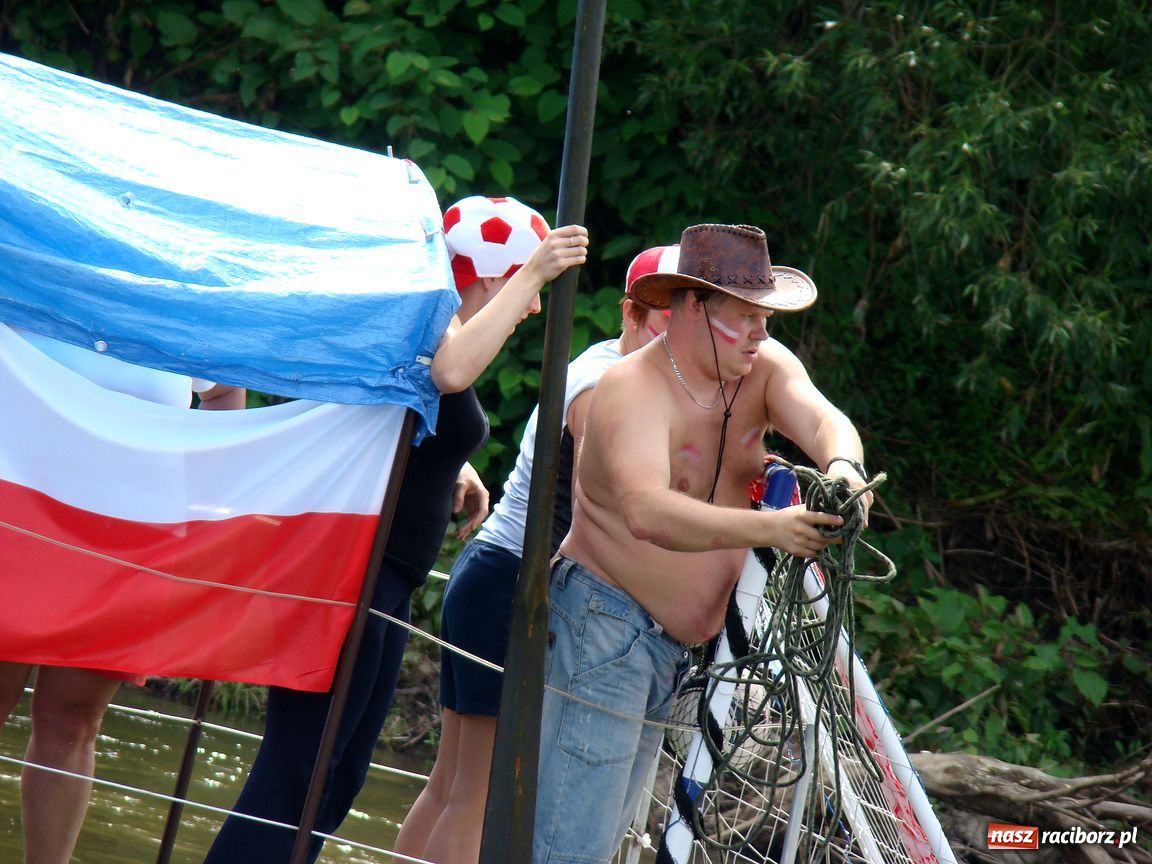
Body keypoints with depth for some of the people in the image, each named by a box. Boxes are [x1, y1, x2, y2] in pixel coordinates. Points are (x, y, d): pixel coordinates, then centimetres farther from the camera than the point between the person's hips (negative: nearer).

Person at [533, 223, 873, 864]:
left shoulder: (764, 367, 1)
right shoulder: (634, 388, -21)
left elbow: (821, 419, -19)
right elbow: (648, 512, -38)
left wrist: (842, 469, -43)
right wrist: (766, 527, -51)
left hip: (677, 643, 8)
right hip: (604, 624, -8)